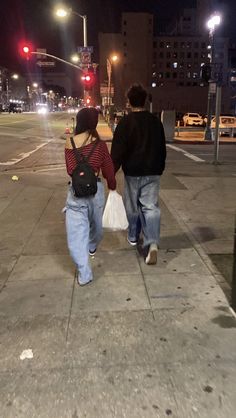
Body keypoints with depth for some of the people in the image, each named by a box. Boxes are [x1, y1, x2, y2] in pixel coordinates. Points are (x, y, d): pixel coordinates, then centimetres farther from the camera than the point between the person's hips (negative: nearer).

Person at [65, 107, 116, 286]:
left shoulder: (69, 143, -1)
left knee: (76, 231, 4)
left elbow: (69, 169, 8)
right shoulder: (99, 144, -9)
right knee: (95, 223, 26)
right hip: (95, 188, 0)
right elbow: (108, 169, -1)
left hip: (75, 190, 1)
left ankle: (84, 274, 4)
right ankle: (92, 247, 54)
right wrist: (112, 186, 16)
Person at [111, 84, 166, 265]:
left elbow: (118, 149, -12)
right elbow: (162, 148, 13)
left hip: (132, 172, -2)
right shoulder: (156, 121, 6)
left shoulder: (125, 121, -8)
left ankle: (133, 237, 32)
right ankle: (152, 244, -14)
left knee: (132, 206, 15)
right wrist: (159, 169, 22)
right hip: (153, 172, 2)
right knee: (151, 207, 1)